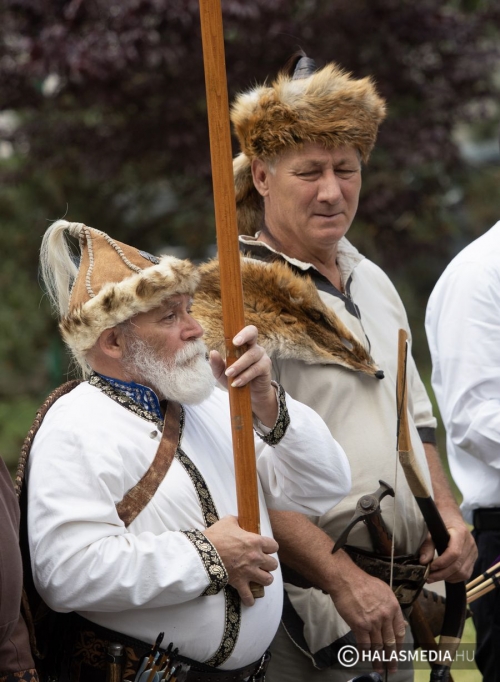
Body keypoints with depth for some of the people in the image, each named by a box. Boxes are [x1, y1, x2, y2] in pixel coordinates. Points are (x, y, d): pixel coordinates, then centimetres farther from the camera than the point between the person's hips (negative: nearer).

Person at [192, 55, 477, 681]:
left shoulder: (372, 283, 14)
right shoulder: (238, 304, -12)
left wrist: (446, 515, 6)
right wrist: (344, 579, -23)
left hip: (390, 607, 7)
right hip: (305, 608, -7)